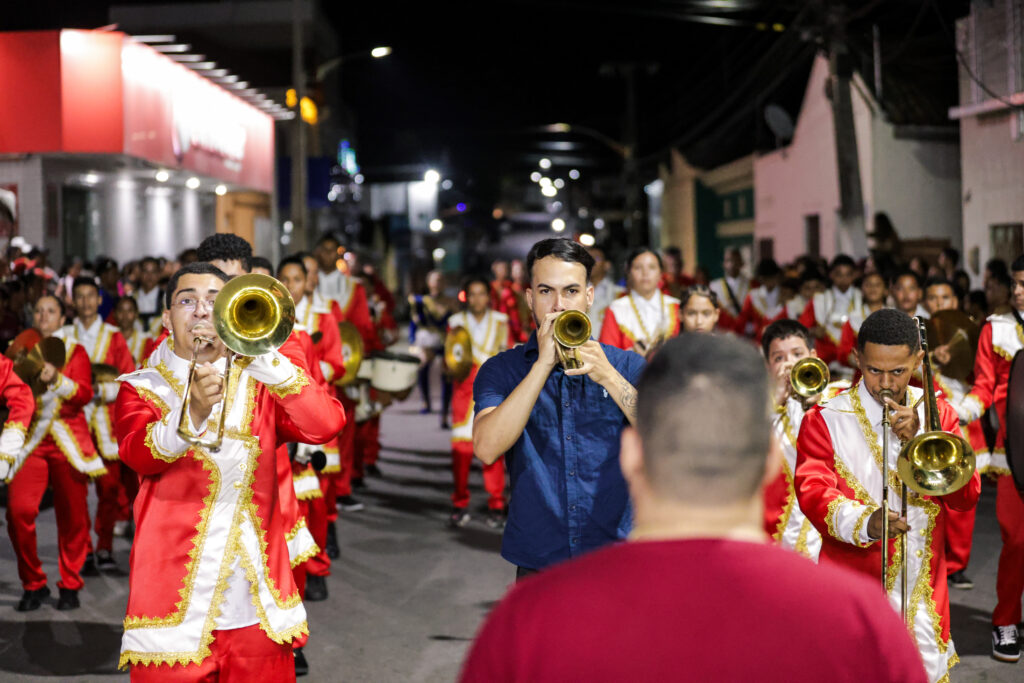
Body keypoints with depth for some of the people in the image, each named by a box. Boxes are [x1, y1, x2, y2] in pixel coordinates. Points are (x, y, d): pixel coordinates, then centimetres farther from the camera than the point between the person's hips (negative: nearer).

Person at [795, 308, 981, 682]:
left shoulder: (938, 413, 8)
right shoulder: (826, 419, -3)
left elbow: (967, 495, 0)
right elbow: (813, 493, -14)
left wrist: (919, 440, -14)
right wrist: (864, 521, -33)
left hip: (924, 592, 3)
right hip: (853, 588, -3)